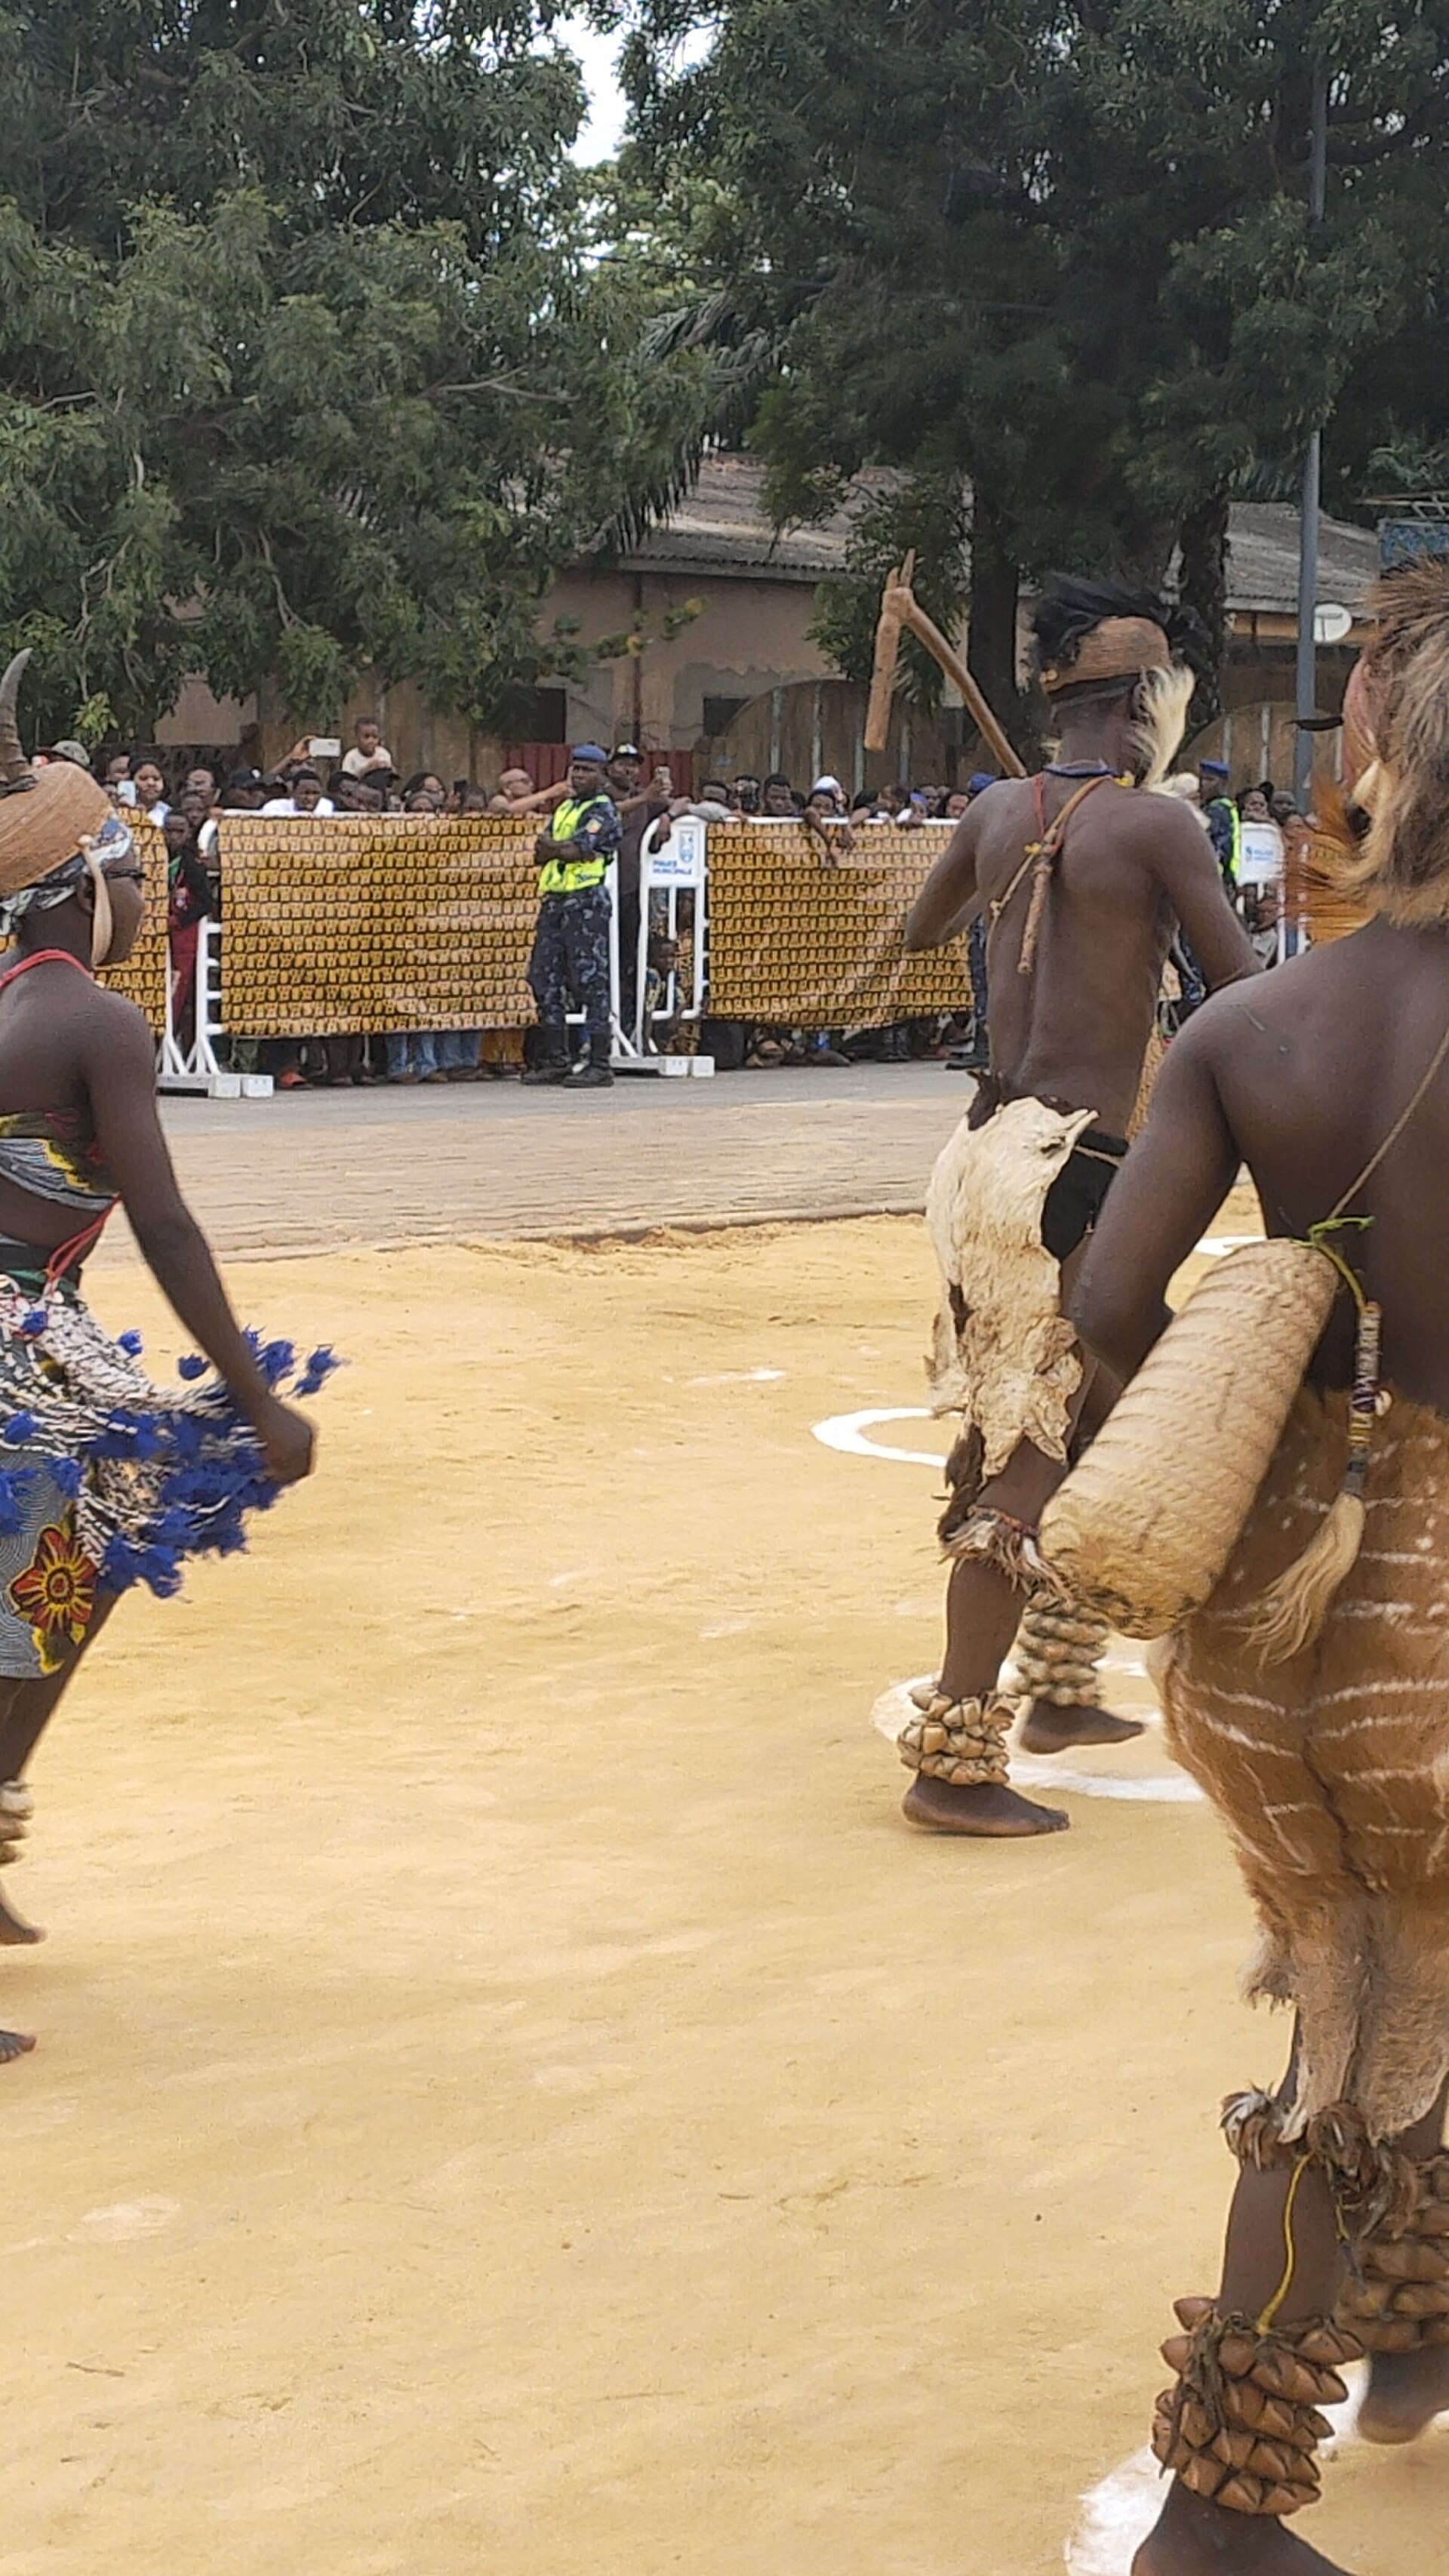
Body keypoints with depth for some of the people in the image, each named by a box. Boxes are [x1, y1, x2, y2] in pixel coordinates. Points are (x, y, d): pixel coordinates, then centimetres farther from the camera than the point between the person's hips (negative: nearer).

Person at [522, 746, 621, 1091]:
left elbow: (575, 850, -15)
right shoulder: (564, 808, 21)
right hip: (554, 900, 8)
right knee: (544, 980, 8)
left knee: (591, 982, -8)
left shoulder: (603, 811, -4)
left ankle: (600, 1064, -7)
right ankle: (555, 1059, 15)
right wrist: (563, 849, -7)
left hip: (586, 903, -8)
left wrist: (550, 846, 2)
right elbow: (540, 854, 11)